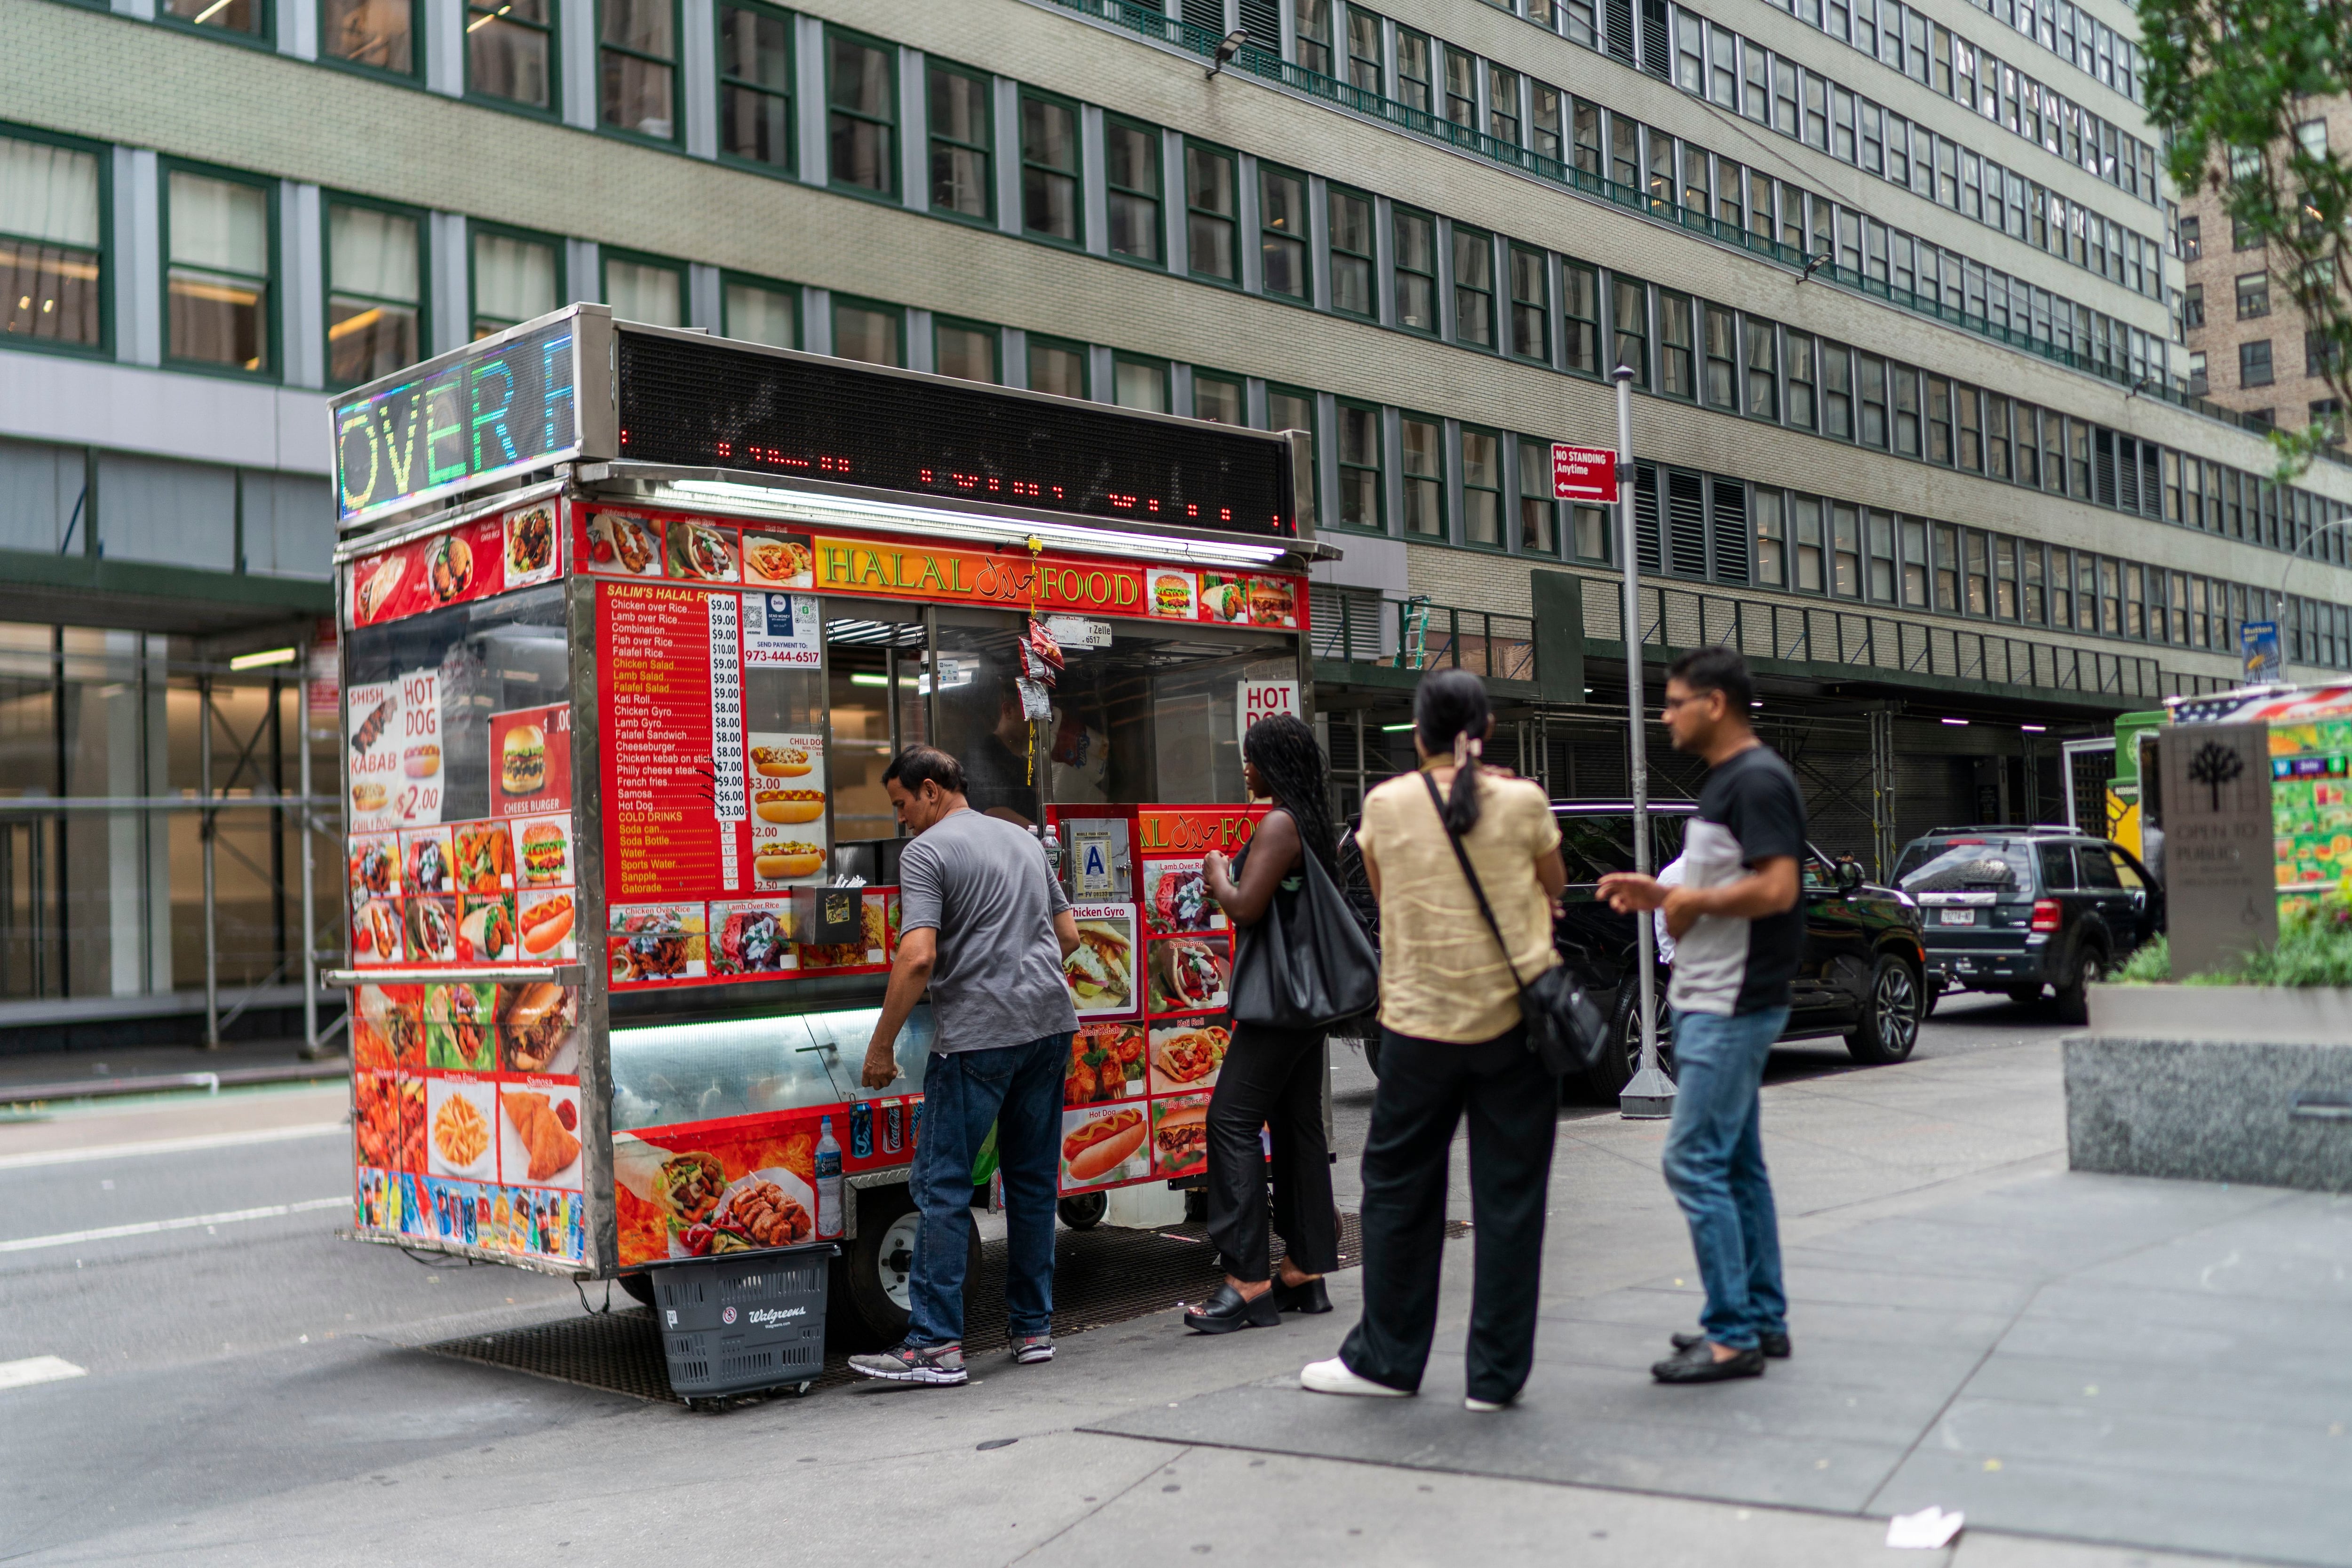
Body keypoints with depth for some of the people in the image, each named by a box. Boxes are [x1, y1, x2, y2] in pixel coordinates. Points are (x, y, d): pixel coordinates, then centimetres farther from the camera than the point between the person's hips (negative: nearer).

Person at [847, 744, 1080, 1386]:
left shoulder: (926, 852, -6)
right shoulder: (1024, 840, 17)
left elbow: (919, 957, -17)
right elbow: (1068, 934, 21)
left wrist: (881, 1045, -10)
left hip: (978, 1034, -7)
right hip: (1051, 1021, 8)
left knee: (943, 1184, -3)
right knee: (1033, 1179, 13)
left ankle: (936, 1344, -4)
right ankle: (1034, 1328, 17)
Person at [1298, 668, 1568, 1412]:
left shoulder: (1386, 804, -1)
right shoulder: (1523, 802, -4)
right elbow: (1554, 887, 11)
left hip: (1420, 1022, 0)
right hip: (1515, 1016, 0)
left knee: (1400, 1187, 13)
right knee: (1508, 1195, 6)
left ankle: (1386, 1358, 22)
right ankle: (1497, 1372, 11)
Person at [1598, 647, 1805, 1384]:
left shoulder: (1758, 780, -15)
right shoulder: (1723, 780, 16)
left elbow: (1775, 888, -25)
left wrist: (1691, 899, -14)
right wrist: (1660, 893, 10)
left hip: (1732, 1010, -10)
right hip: (1706, 1004, 10)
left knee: (1694, 1163, -10)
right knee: (1737, 1165, 14)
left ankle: (1733, 1335, -4)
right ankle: (1763, 1318, 22)